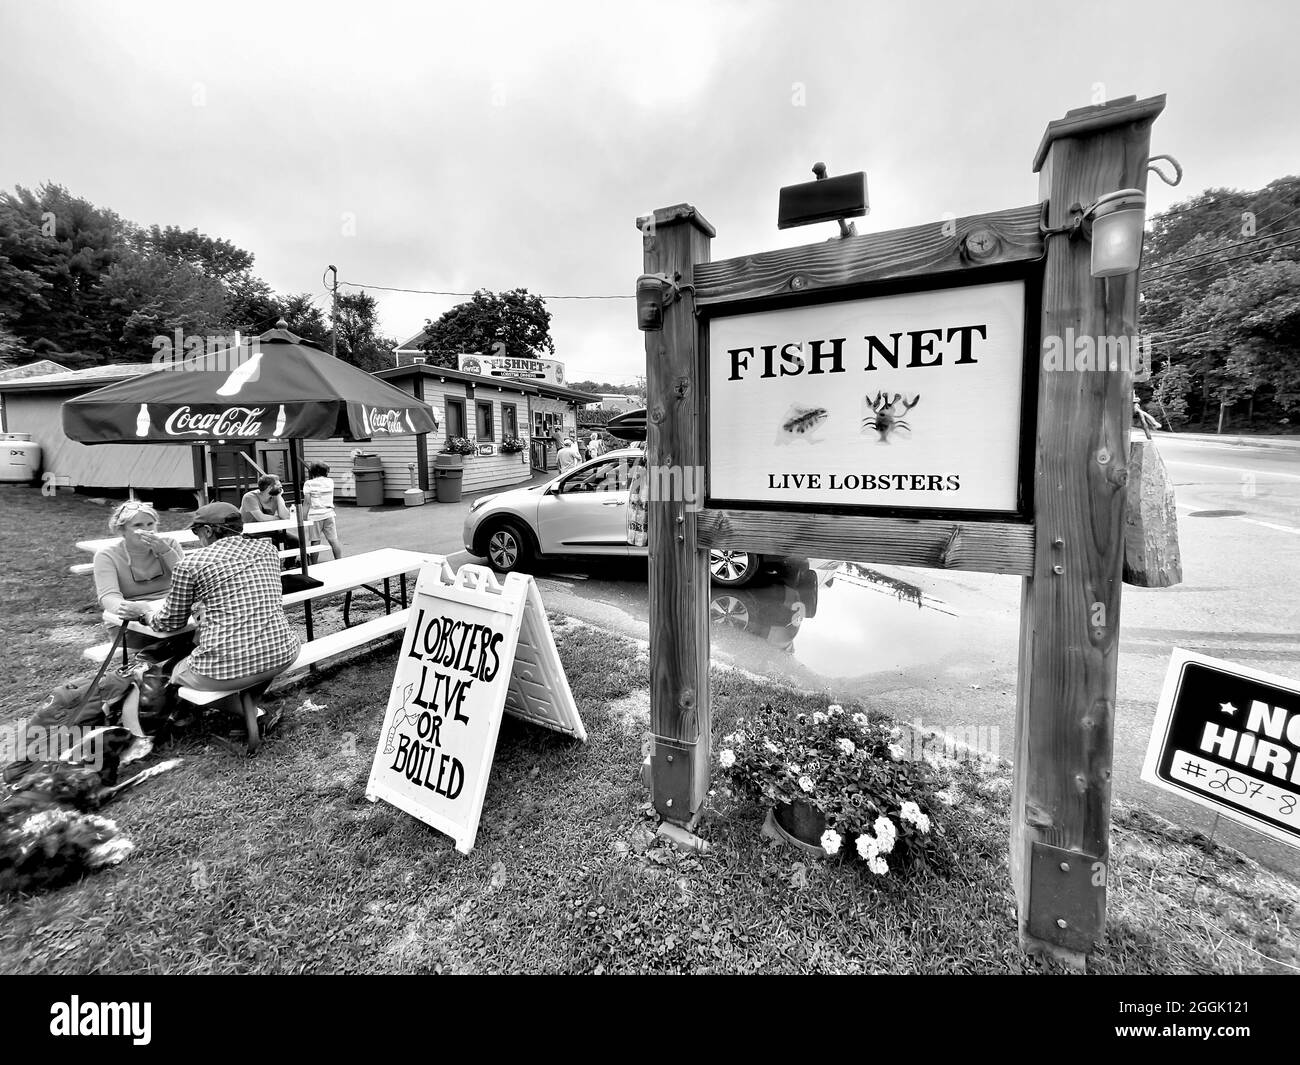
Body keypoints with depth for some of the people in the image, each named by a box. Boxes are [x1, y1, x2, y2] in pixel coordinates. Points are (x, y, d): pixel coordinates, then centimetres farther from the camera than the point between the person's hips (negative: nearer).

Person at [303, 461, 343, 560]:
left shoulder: (309, 483, -3)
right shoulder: (330, 482, 5)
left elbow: (307, 502, -7)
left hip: (314, 515, -2)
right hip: (329, 514, 2)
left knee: (315, 541, 3)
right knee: (334, 540, 3)